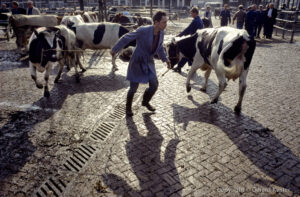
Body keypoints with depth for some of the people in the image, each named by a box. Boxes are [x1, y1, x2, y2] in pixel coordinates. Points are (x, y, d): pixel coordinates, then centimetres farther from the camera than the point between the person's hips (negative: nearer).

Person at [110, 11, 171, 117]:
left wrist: (165, 59, 11)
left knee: (154, 85, -3)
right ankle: (128, 107, 29)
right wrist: (114, 49, -8)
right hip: (137, 61, -5)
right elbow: (126, 38, -15)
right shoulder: (143, 30, -25)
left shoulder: (161, 33, -5)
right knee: (134, 87, 1)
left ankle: (145, 102, 27)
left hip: (149, 62, 5)